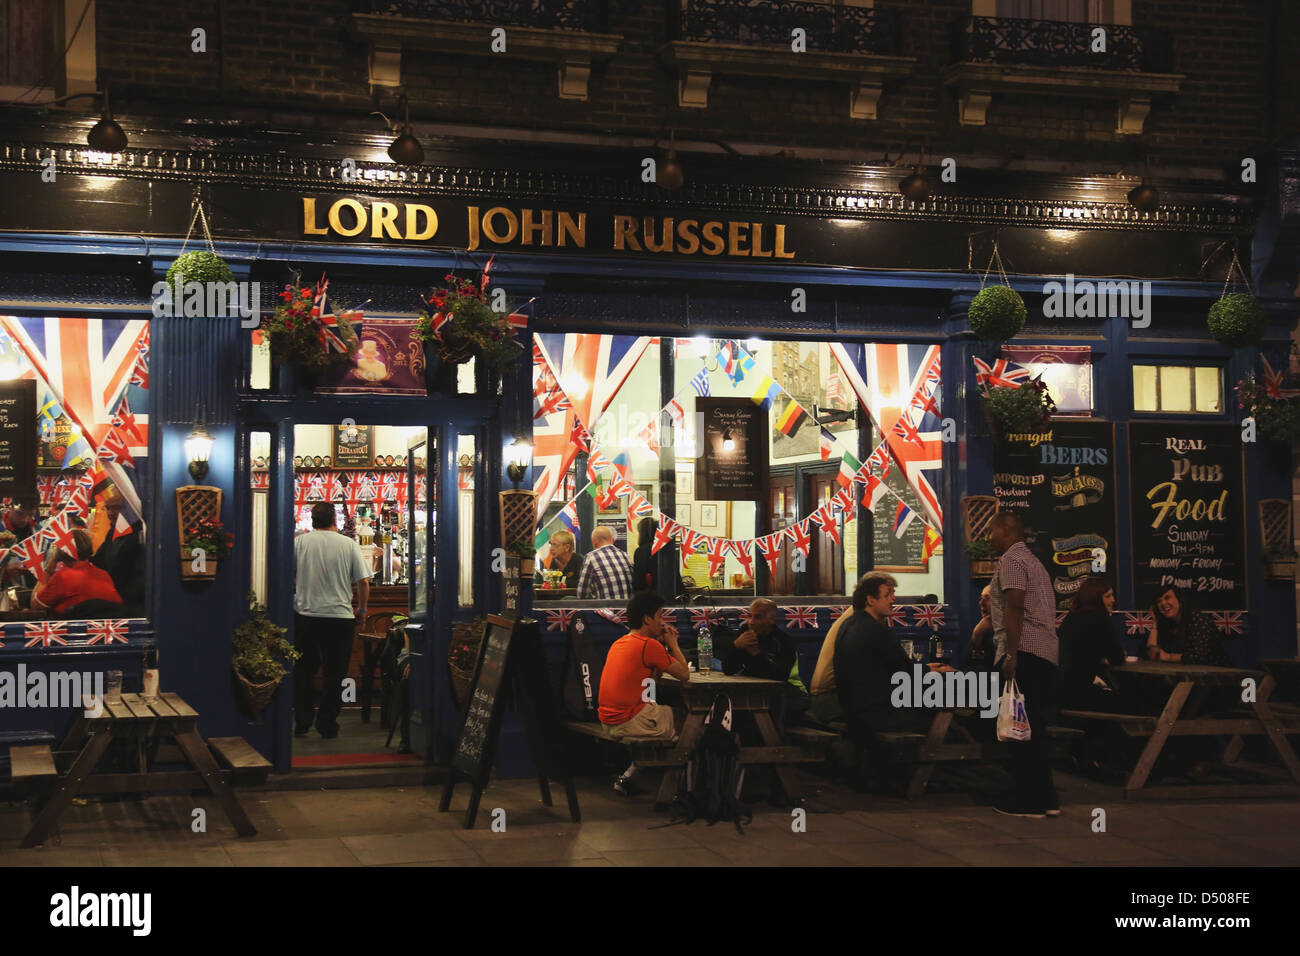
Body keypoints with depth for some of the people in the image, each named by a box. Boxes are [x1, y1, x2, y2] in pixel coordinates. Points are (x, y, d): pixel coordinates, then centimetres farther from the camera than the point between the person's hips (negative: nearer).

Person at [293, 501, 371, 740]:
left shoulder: (299, 542, -1)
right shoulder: (349, 544, -1)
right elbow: (364, 582, -2)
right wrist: (362, 610, 12)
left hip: (304, 615, 1)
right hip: (340, 616, -1)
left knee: (303, 671, 14)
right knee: (334, 673, 7)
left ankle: (302, 722, 15)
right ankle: (327, 725, 9)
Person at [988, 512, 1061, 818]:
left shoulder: (1011, 559, -6)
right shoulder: (1032, 560, 26)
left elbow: (1014, 608, -18)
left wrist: (1011, 653, -23)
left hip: (1024, 652, -10)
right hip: (1045, 652, 10)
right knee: (1032, 729, 13)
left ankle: (1028, 801, -6)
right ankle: (1045, 798, 15)